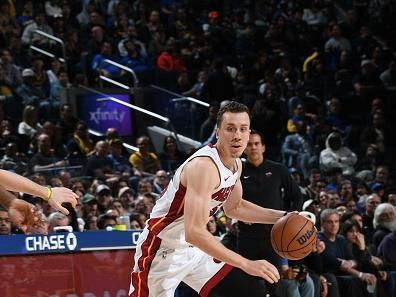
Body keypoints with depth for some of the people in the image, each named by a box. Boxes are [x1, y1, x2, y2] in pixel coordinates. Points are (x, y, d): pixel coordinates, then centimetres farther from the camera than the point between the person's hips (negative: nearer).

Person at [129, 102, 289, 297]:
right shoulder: (204, 166, -29)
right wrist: (246, 264, -39)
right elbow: (194, 232, -38)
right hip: (162, 251, -9)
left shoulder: (235, 165, 1)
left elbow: (234, 207, 22)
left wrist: (281, 217, 10)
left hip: (196, 250, 9)